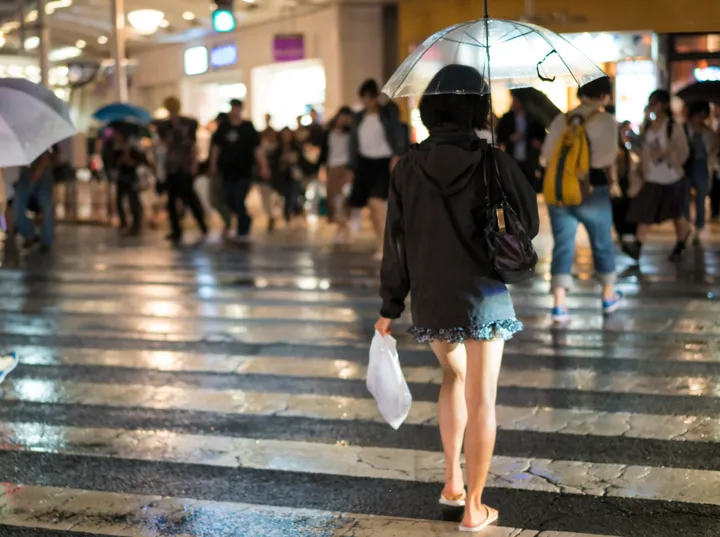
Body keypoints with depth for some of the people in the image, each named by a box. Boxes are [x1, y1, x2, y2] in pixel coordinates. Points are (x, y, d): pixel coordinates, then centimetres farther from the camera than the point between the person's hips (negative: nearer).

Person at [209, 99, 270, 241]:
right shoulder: (223, 127, 3)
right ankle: (246, 220, 35)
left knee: (239, 201, -11)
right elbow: (216, 147, 11)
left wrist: (263, 167, -14)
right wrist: (213, 164, 7)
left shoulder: (248, 128, -5)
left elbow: (257, 149, -8)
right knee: (230, 200, 10)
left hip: (244, 171, -4)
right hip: (227, 171, 4)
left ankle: (243, 231, 2)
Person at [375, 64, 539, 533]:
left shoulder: (409, 168, -4)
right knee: (480, 399, 5)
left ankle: (453, 482, 25)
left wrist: (390, 308, 6)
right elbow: (529, 224, 0)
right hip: (484, 297, -3)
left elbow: (396, 242, -1)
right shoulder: (495, 163, -10)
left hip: (431, 299, 3)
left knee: (454, 376, 27)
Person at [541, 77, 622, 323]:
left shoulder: (561, 119, 4)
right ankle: (609, 297, 31)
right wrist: (589, 160, 4)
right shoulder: (606, 121, -7)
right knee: (602, 244, 16)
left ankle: (559, 305, -6)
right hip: (592, 191, -3)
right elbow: (608, 157, -15)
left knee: (562, 246, 4)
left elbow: (547, 153, 3)